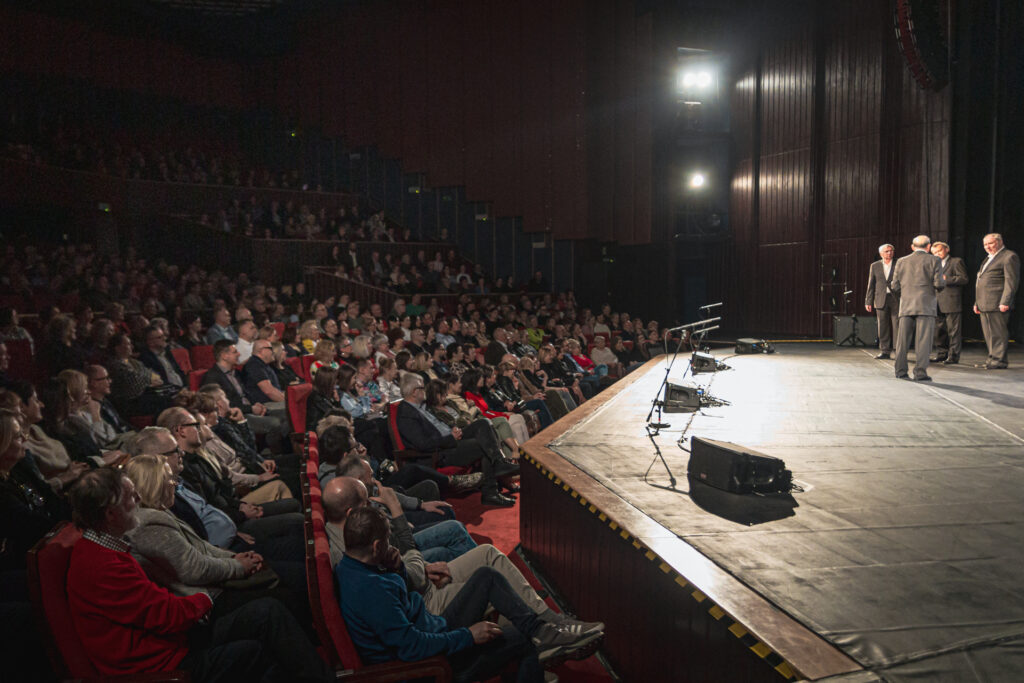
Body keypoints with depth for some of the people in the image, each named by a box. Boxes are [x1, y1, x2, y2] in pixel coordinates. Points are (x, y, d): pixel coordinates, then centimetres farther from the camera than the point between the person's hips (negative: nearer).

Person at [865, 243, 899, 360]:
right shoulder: (875, 266, 10)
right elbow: (871, 285, 10)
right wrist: (868, 301, 4)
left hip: (896, 299, -2)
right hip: (881, 300, 2)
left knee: (897, 325, -5)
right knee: (883, 326, 3)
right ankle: (885, 351, 9)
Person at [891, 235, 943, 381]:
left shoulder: (901, 261, 10)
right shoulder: (934, 260, 1)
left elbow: (895, 286, 6)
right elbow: (939, 284, -8)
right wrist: (941, 284, 15)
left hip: (906, 305, 3)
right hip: (926, 305, -3)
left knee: (903, 339, 7)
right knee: (923, 340, -4)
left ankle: (901, 370, 8)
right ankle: (920, 372, -9)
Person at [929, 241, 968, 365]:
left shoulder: (956, 262, -1)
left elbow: (964, 279, -10)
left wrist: (946, 279, -15)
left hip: (952, 302, -8)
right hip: (938, 304, 8)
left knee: (953, 331, -5)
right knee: (939, 330, 10)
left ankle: (953, 356, -2)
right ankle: (941, 355, 18)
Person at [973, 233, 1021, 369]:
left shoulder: (1009, 256, -4)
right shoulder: (989, 259, 26)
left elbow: (1012, 281, -13)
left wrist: (1005, 302, -20)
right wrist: (977, 303, 23)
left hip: (997, 304, -9)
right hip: (985, 305, 9)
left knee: (998, 333, -8)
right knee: (989, 333, 11)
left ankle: (999, 359, -5)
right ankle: (993, 358, 17)